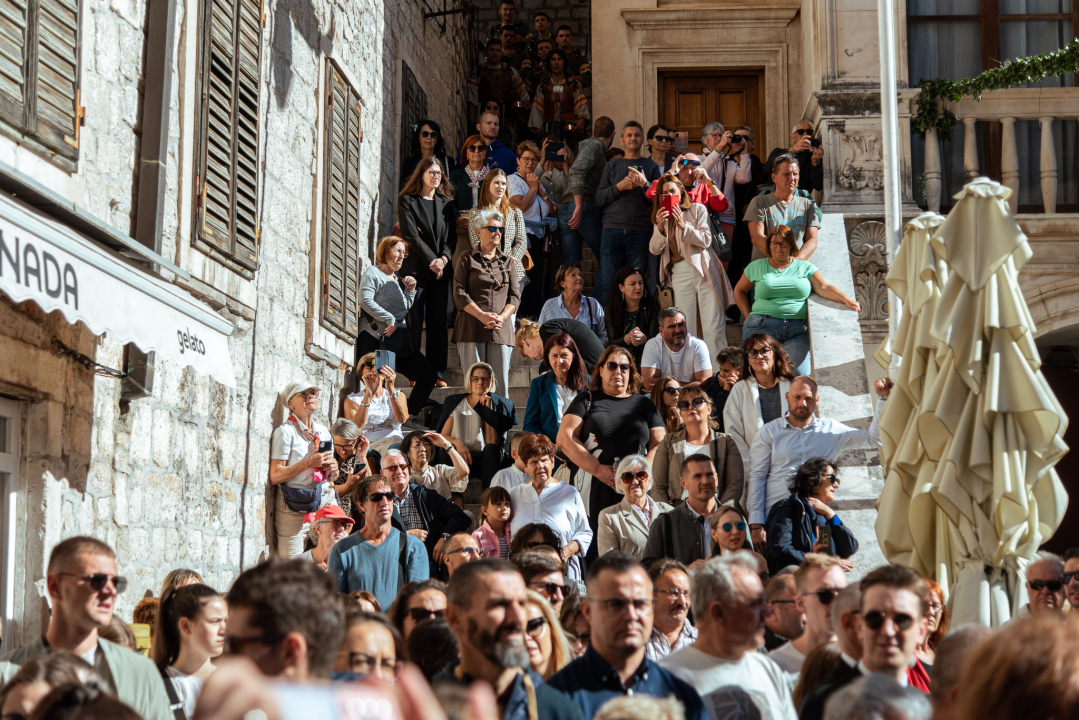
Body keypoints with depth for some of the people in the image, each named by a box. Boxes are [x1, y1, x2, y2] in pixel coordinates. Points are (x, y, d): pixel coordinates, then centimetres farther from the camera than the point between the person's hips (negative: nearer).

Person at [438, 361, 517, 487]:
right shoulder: (455, 402, 13)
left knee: (491, 449, -34)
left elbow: (492, 443, -5)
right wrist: (457, 442, -19)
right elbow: (443, 436, 4)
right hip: (461, 460, 0)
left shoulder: (499, 405, 8)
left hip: (486, 462, 0)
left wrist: (487, 410, -6)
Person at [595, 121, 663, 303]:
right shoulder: (612, 165, 17)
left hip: (640, 231, 0)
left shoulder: (651, 166, 15)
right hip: (612, 229, 0)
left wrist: (644, 184, -9)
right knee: (607, 283, -6)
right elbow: (599, 199, 9)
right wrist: (619, 187, -5)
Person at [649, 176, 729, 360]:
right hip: (679, 273, 3)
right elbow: (654, 250, 5)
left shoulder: (697, 209, 7)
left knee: (713, 326, -8)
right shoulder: (662, 217, 17)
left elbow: (706, 240, -4)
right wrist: (660, 228, -13)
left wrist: (683, 226, -16)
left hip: (703, 269, -3)